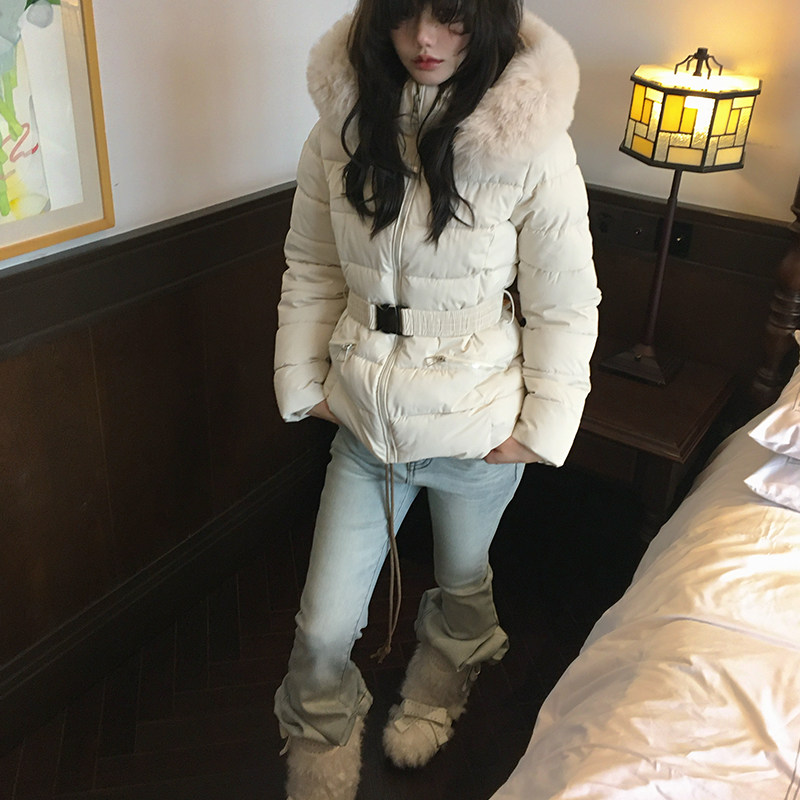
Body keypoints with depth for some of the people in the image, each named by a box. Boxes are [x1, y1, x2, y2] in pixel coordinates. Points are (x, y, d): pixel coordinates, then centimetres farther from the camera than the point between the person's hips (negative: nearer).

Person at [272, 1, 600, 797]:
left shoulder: (531, 148, -18)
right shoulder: (343, 125, -8)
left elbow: (564, 308, -10)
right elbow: (311, 269, 2)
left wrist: (543, 426, -7)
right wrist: (303, 382, 2)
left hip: (477, 429, -2)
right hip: (366, 419, 2)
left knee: (462, 584, 26)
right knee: (322, 631, 9)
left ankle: (434, 694, 60)